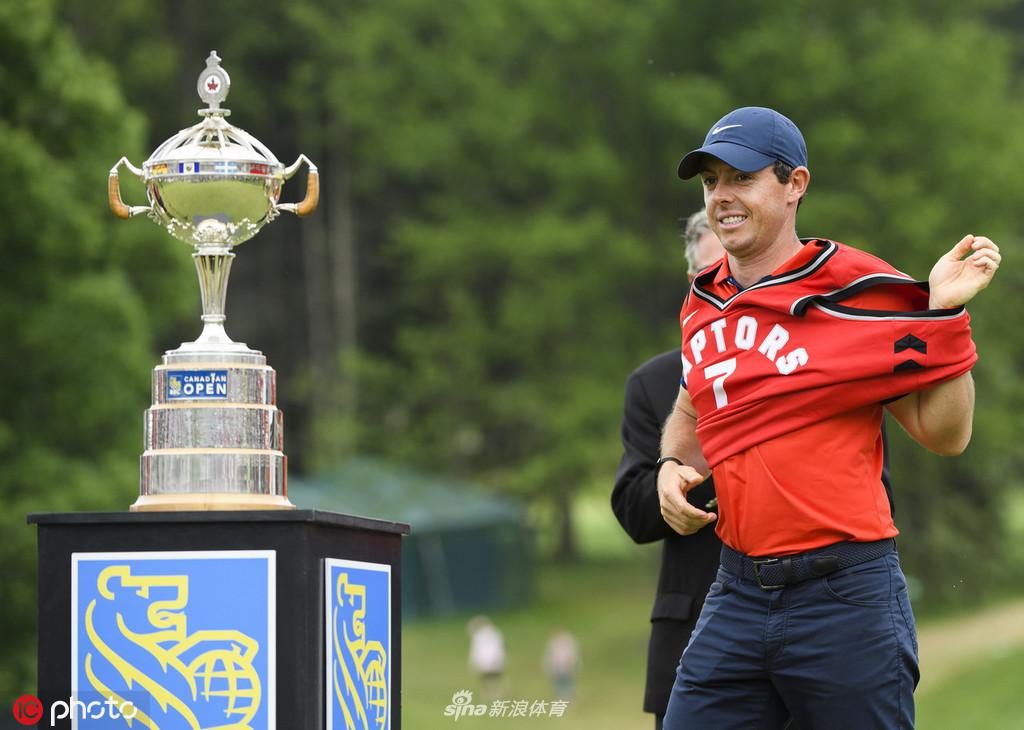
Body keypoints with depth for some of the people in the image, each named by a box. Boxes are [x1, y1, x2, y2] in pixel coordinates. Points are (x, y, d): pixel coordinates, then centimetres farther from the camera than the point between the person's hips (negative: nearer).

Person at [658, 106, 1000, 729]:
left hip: (849, 601, -6)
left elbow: (944, 434, -5)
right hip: (738, 596, 6)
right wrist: (673, 467, 10)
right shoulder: (703, 305, 12)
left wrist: (945, 314, -15)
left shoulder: (857, 291, -6)